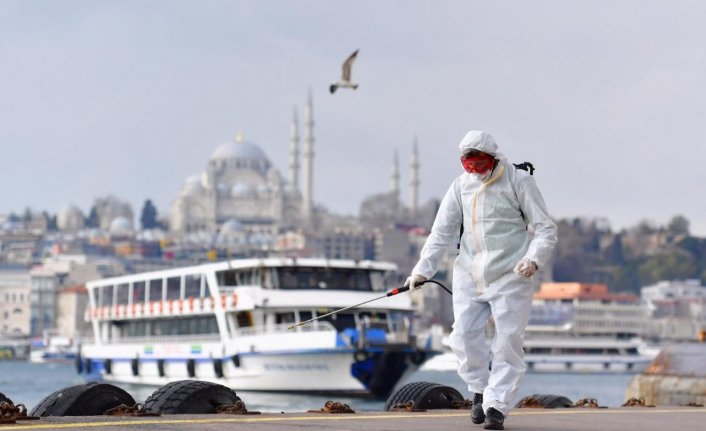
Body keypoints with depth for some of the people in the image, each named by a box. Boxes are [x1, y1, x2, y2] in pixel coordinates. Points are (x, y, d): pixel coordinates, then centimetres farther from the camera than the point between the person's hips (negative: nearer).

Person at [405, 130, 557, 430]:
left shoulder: (518, 181, -6)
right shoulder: (461, 185, 5)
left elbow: (545, 228, -5)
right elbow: (442, 233, 7)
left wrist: (534, 259, -22)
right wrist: (423, 269, -3)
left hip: (511, 275, -4)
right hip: (470, 274, 4)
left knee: (507, 343, -6)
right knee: (464, 337, -1)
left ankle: (496, 405, 0)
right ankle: (480, 391, 22)